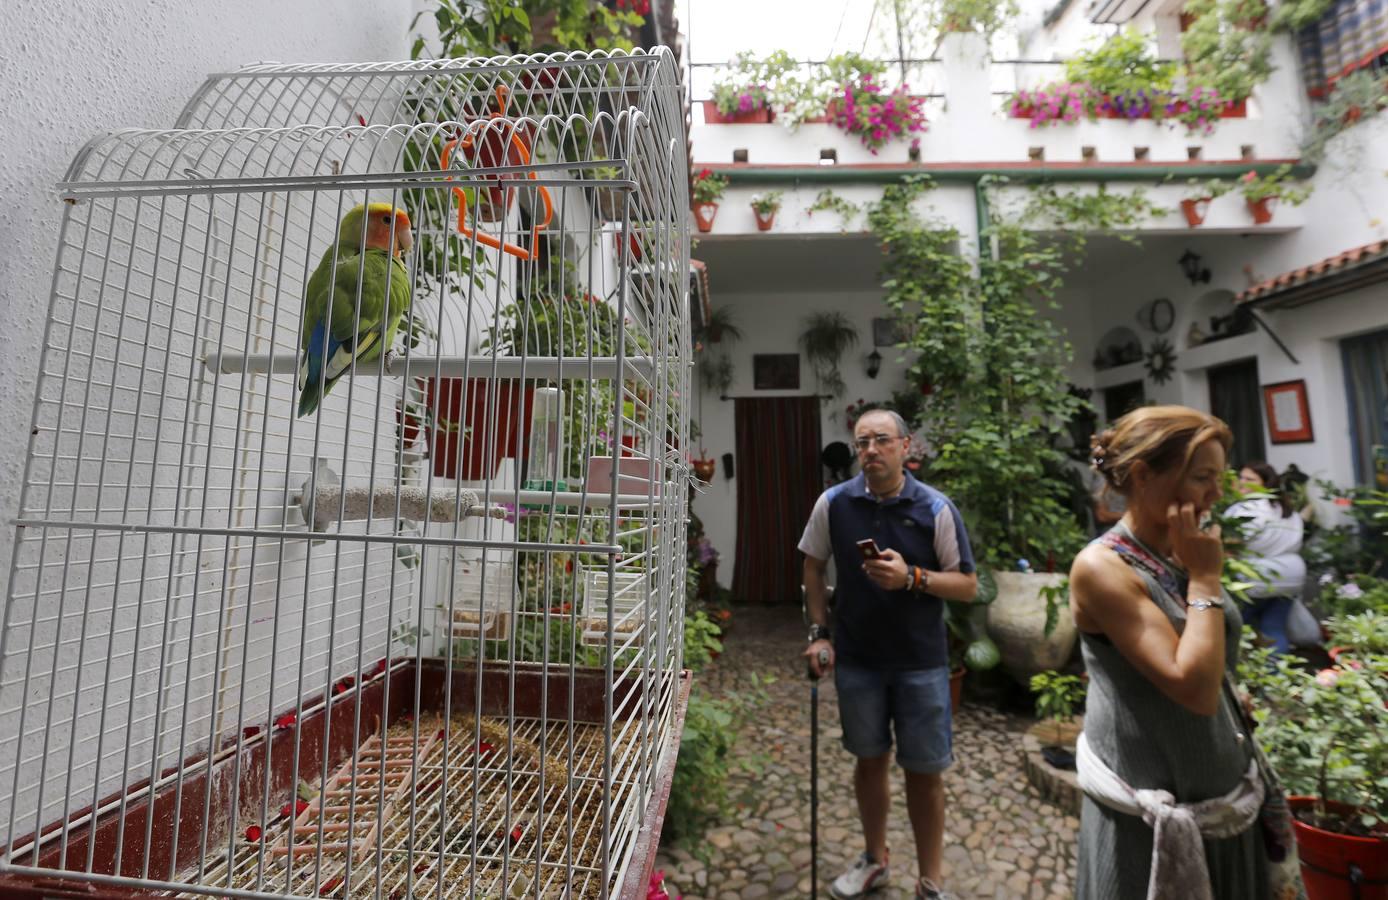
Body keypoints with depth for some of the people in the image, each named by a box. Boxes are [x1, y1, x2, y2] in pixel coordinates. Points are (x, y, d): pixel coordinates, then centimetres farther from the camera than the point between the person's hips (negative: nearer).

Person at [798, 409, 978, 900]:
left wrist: (912, 577, -24)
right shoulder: (833, 503, -8)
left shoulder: (936, 508, -12)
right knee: (869, 760, 19)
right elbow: (814, 567, 4)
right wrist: (818, 632, -1)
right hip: (856, 658, 2)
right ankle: (875, 860, 44)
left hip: (921, 663, -1)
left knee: (925, 771, 11)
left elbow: (968, 585, -7)